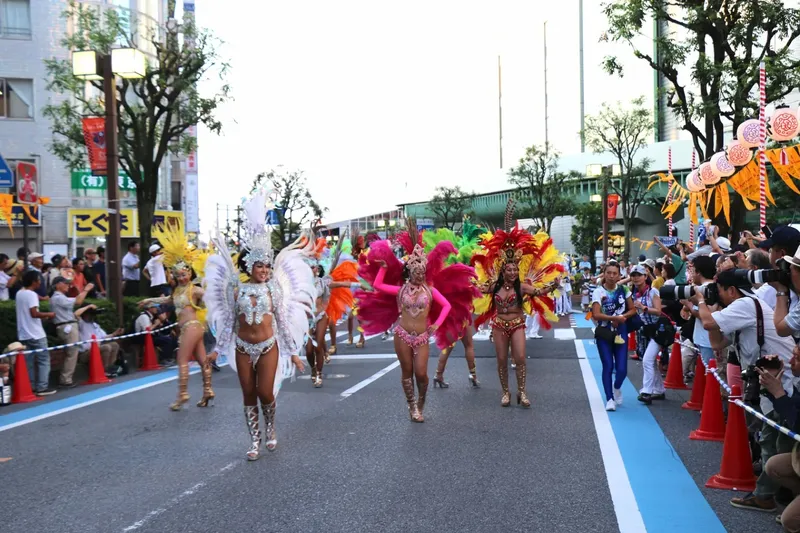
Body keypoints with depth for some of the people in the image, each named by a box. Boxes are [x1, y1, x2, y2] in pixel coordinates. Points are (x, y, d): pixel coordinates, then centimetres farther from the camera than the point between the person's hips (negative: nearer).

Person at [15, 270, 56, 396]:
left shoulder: (19, 294, 12)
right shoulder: (32, 294, -14)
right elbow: (34, 313, -22)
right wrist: (48, 314, -9)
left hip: (23, 334, 8)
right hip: (35, 334, -8)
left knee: (29, 362, 10)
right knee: (43, 360, -2)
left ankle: (31, 387, 11)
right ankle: (42, 387, -4)